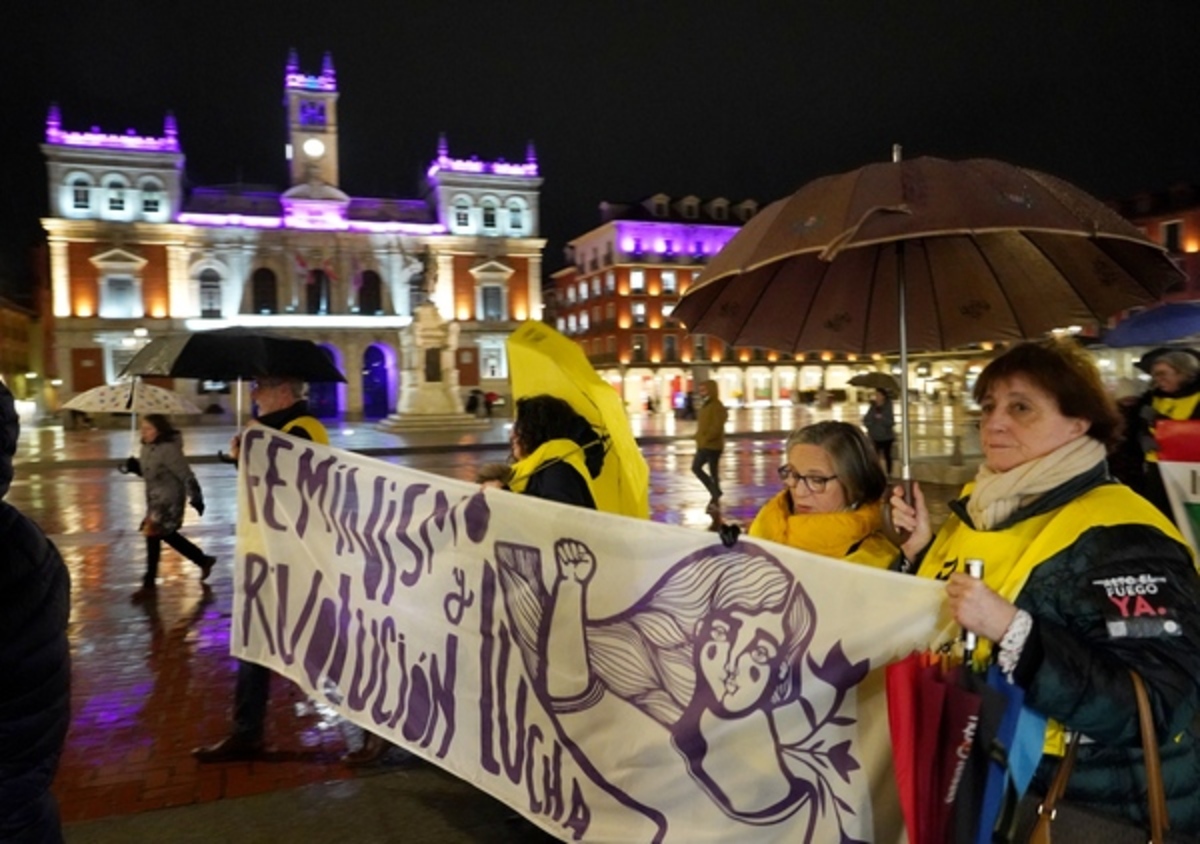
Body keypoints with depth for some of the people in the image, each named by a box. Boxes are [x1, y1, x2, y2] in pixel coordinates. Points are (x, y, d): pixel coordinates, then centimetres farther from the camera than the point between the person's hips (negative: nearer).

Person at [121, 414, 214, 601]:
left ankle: (149, 585, 2)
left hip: (169, 500, -10)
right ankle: (203, 560, 35)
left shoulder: (169, 450, -22)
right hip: (155, 498, 10)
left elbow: (186, 475, -21)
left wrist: (195, 497, -19)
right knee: (167, 535, 18)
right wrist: (133, 466, -2)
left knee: (152, 536, -8)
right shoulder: (147, 448, 5)